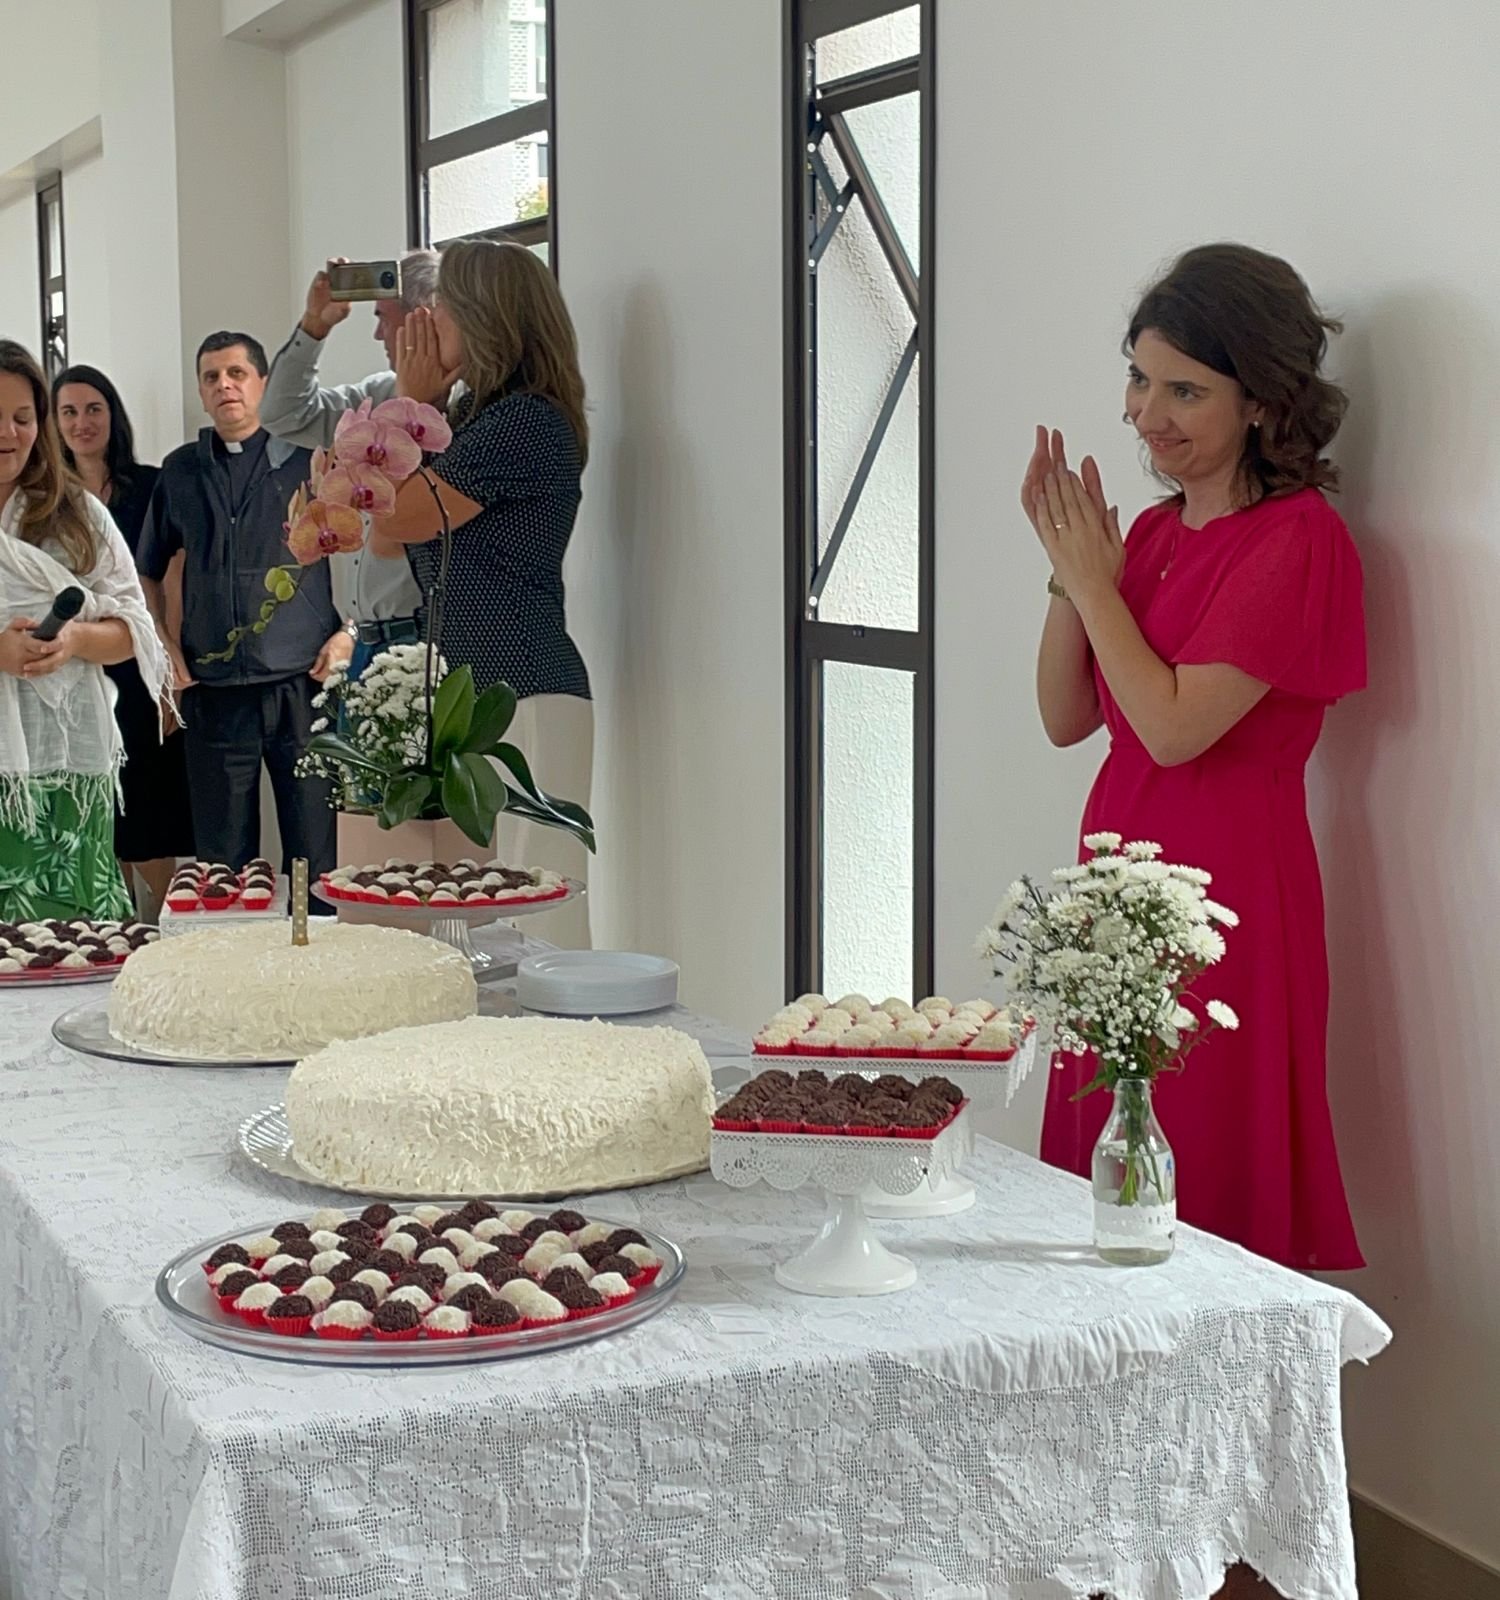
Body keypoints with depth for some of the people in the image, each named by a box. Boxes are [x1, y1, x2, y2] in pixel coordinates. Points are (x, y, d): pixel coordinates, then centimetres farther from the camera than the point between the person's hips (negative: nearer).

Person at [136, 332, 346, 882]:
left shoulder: (311, 459, 3)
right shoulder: (181, 471, 13)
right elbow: (149, 571, 24)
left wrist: (348, 633, -6)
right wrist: (161, 641, 10)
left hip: (302, 686, -3)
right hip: (213, 692, 3)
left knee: (317, 857, -1)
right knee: (223, 863, 7)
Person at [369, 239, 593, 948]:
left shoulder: (525, 423, -14)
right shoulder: (479, 418, 19)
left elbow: (392, 519, -12)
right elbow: (385, 539, 17)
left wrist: (410, 399, -1)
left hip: (525, 699, -11)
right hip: (476, 698, 11)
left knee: (531, 914, -8)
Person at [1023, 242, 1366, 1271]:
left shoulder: (1299, 539, -12)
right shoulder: (1156, 531, 12)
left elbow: (1173, 725, -19)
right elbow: (1067, 718, 10)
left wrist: (1092, 578, -8)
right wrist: (1068, 565, -1)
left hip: (1227, 885, -8)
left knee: (1206, 1206, -1)